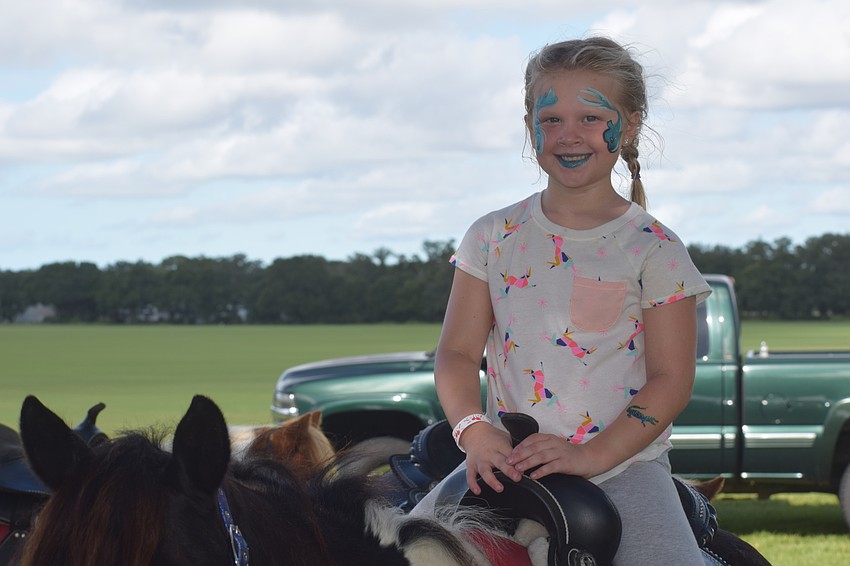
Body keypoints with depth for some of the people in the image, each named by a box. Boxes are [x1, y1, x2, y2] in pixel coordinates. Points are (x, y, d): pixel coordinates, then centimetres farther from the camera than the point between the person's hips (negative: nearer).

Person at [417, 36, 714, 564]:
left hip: (624, 463, -2)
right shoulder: (494, 237, 9)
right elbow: (458, 352, 7)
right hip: (511, 464, 2)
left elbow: (671, 378, -3)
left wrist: (592, 454, -16)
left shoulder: (653, 248, 1)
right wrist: (473, 431, -13)